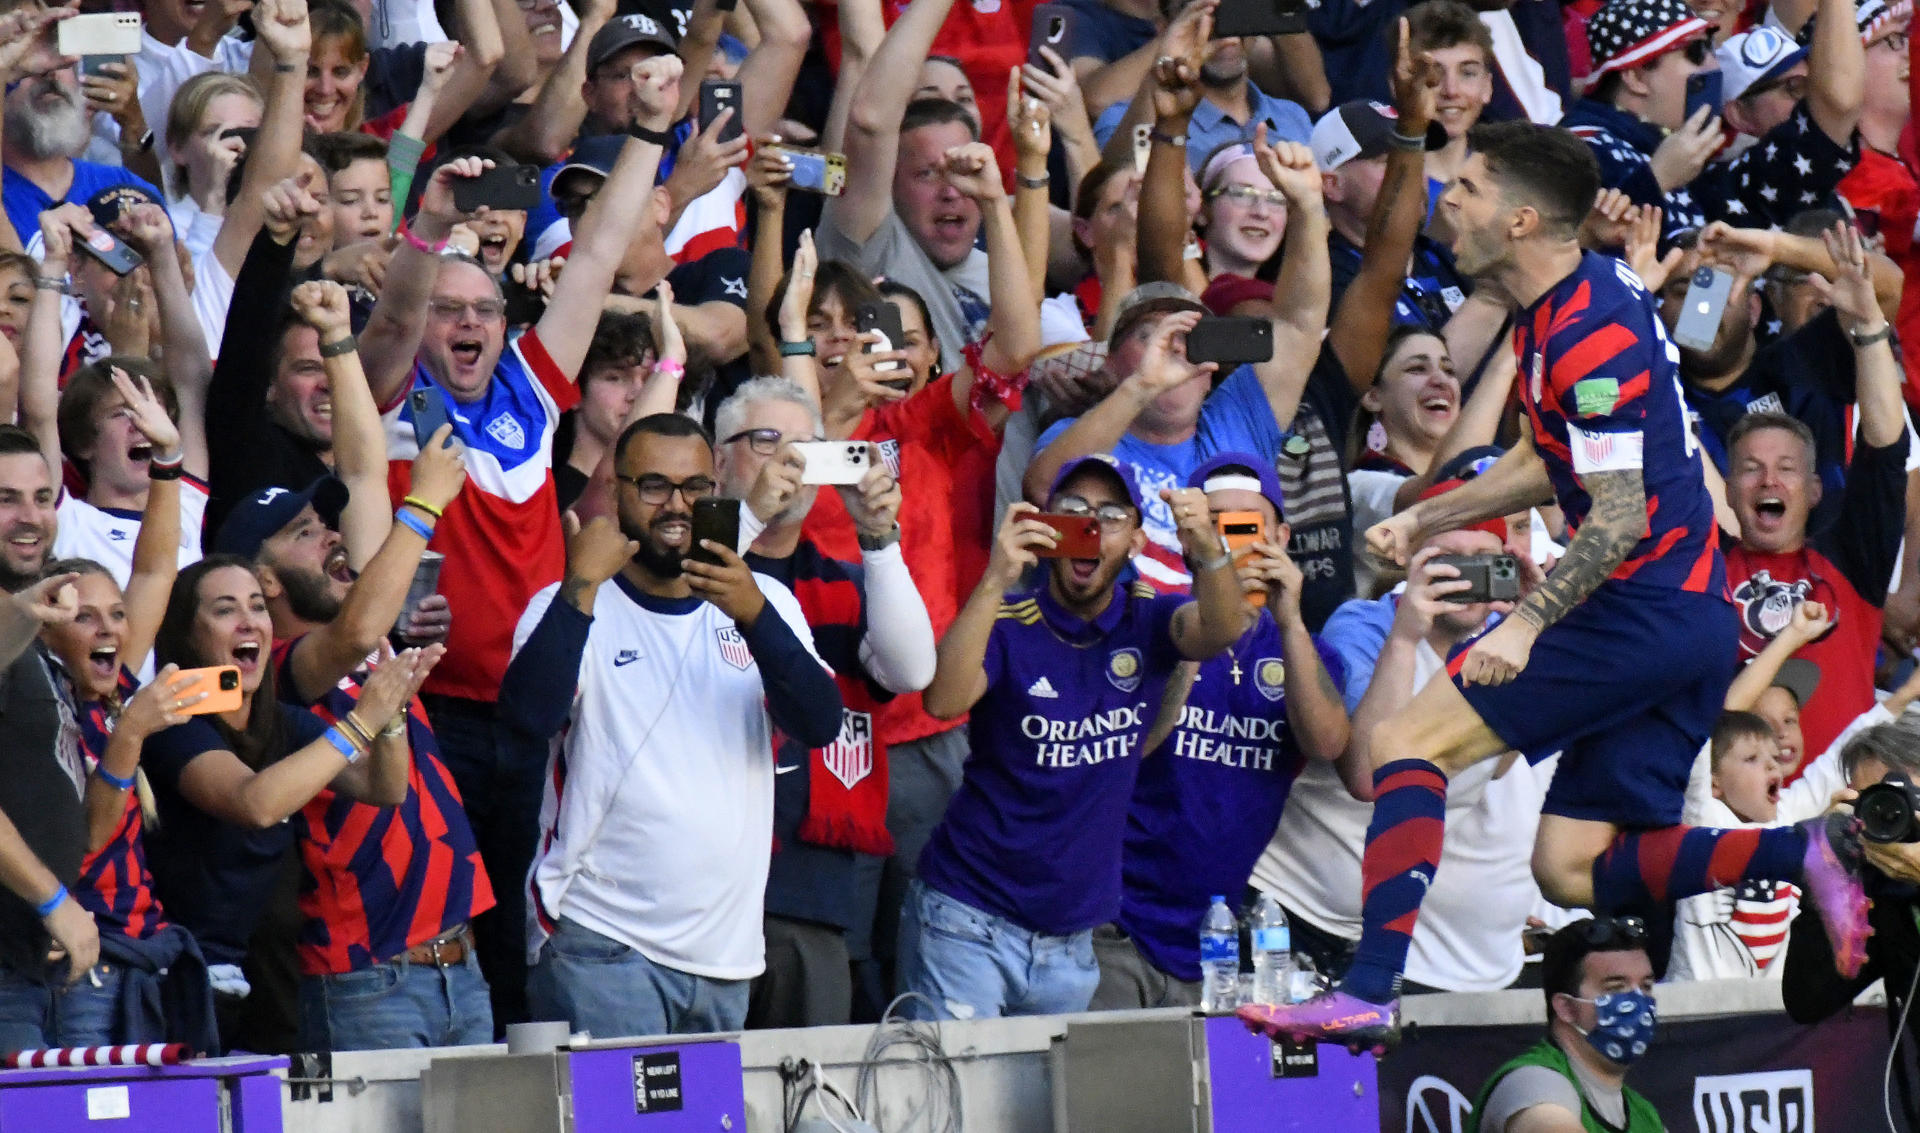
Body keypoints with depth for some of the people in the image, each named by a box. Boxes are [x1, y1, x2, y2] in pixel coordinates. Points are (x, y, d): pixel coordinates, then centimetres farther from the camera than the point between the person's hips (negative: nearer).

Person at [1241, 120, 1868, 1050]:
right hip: (1694, 617, 10)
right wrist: (1424, 518, 24)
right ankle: (1796, 854, -2)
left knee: (1408, 741, -10)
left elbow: (1620, 518, -21)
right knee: (1573, 868, 8)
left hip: (1646, 610, -10)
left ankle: (1368, 992, -20)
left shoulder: (1589, 334, -17)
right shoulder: (1564, 303, 13)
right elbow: (1552, 462, 27)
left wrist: (1526, 626, -27)